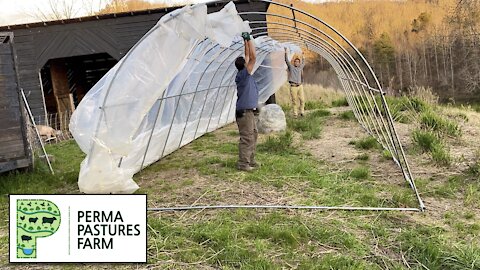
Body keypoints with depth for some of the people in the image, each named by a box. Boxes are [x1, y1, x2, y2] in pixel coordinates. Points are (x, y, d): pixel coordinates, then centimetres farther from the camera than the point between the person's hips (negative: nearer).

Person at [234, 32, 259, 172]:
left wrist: (246, 41, 17)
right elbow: (253, 57, -18)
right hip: (244, 112, -10)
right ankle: (243, 164, -1)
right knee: (246, 138, -6)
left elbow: (248, 56, 19)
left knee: (253, 135, 16)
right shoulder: (243, 74, -13)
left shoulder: (244, 74, 11)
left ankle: (250, 161, 24)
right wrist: (248, 40, -11)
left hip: (248, 111, 10)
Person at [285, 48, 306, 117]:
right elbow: (287, 60, -2)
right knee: (294, 101, -3)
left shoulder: (300, 68, 18)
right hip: (293, 87, -4)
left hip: (300, 86, 4)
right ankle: (295, 114, 3)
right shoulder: (291, 67, 7)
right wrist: (285, 52, -6)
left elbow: (303, 63, 37)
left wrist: (302, 56, 40)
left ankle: (302, 112, 8)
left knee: (302, 99, -4)